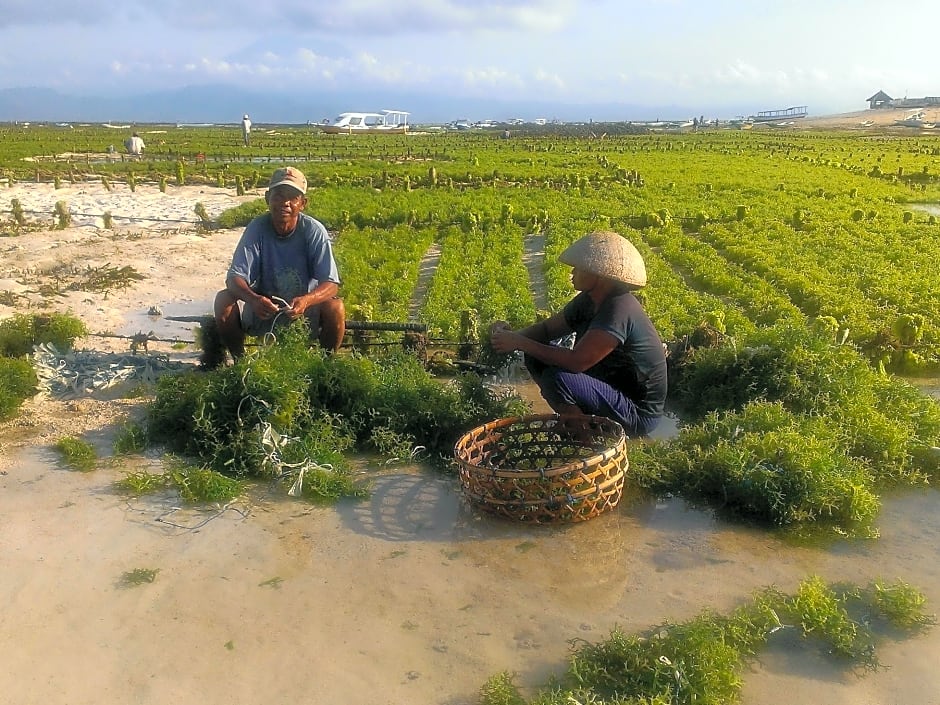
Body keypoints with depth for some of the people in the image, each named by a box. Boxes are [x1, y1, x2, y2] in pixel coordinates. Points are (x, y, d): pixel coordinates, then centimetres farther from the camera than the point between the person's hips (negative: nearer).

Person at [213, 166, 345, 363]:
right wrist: (252, 299, -43)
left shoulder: (314, 231, -17)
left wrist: (306, 301, -44)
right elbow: (235, 276, -19)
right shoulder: (257, 228, -13)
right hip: (262, 309, 2)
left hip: (305, 312, -1)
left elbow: (330, 284, -22)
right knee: (224, 300, -23)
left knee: (335, 307, -30)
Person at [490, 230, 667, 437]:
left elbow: (576, 361, -33)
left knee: (557, 378, -30)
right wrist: (512, 335, -12)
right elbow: (547, 328, 9)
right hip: (609, 387, 9)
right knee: (537, 357, 4)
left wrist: (520, 343, -25)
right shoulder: (590, 300, 0)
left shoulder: (619, 310, -27)